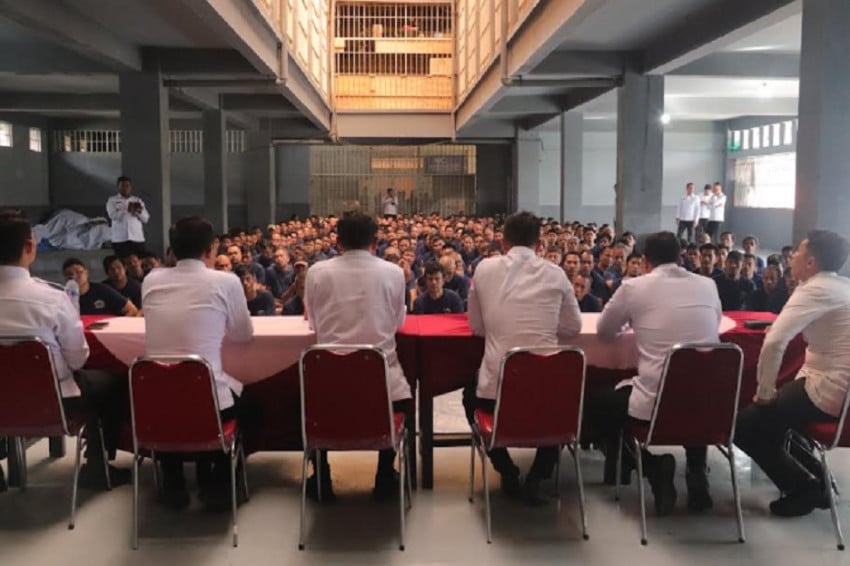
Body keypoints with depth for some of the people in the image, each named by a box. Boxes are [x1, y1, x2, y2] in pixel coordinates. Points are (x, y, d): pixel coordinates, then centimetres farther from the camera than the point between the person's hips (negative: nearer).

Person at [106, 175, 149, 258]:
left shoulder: (138, 201, 18)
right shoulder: (112, 200, 10)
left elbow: (146, 219, 9)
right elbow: (113, 215, -7)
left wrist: (139, 211, -11)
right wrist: (127, 210, -21)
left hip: (138, 239, 2)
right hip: (120, 240, -2)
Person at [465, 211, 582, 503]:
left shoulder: (485, 268, 2)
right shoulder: (555, 273, 3)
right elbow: (573, 328, 14)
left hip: (496, 386, 0)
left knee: (471, 397, 35)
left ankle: (507, 472, 26)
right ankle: (537, 476, 19)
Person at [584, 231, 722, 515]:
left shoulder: (634, 287, -1)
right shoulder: (708, 286, 9)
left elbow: (604, 330, 13)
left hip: (655, 403, -4)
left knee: (593, 402, 22)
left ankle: (653, 464, 6)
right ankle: (696, 470, 21)